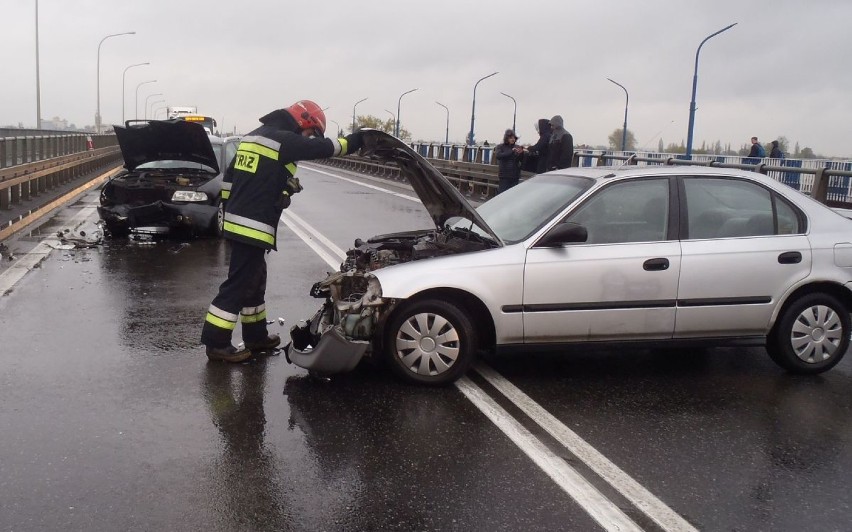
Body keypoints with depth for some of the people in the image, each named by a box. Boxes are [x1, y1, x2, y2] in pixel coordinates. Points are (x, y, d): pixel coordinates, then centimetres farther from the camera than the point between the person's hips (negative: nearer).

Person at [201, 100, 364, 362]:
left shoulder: (253, 136, 17)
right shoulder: (284, 140, -12)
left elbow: (229, 177, 20)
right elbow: (323, 148, -7)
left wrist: (230, 210, 24)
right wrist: (355, 141, 7)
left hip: (236, 222, 10)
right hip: (253, 227, -10)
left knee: (254, 279, 19)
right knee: (239, 283, -4)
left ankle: (256, 336, 30)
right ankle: (216, 343, 2)